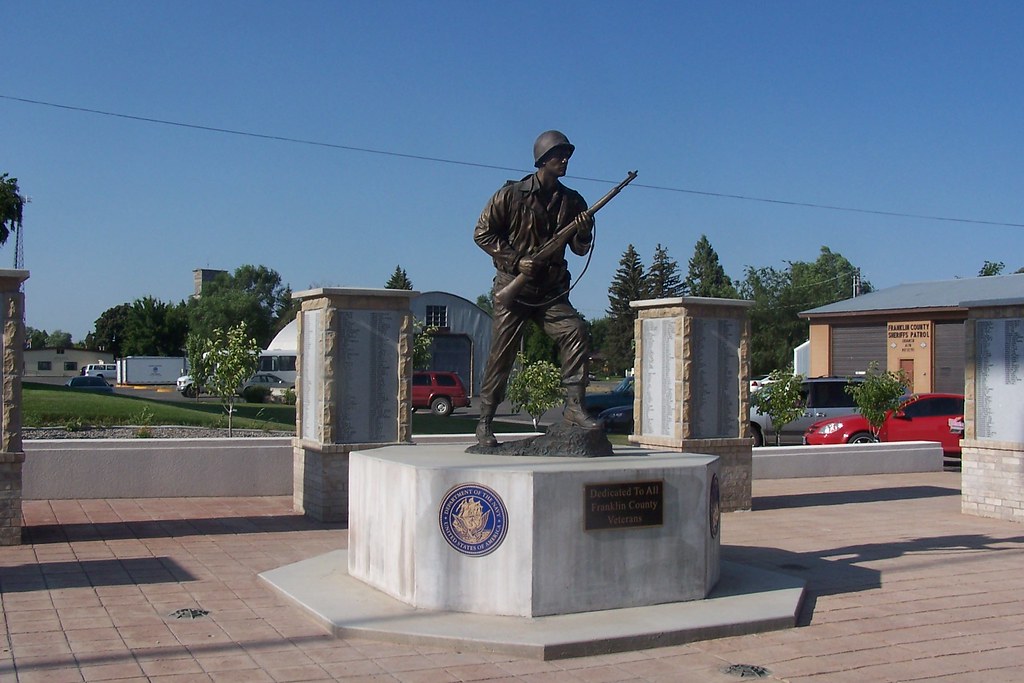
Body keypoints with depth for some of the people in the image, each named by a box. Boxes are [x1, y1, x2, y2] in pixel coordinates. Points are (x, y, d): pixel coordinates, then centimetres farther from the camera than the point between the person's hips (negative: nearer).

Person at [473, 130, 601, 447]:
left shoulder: (572, 201, 8)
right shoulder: (512, 195, -3)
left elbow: (580, 249, 11)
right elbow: (482, 233, -3)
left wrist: (583, 233, -12)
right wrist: (516, 261, -11)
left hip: (552, 292, 3)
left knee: (577, 334, -19)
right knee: (501, 355, -2)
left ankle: (574, 406, -12)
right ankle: (485, 422, 10)